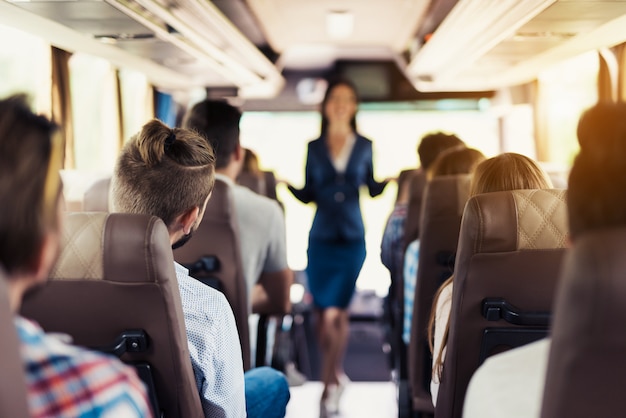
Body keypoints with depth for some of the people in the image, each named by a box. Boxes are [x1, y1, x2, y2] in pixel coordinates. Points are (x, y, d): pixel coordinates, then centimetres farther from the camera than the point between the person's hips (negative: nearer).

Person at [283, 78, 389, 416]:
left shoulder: (364, 146, 6)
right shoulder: (314, 147, 6)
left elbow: (372, 189, 11)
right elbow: (308, 195, 8)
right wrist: (287, 183, -9)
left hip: (352, 238, -1)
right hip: (321, 238, 1)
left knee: (337, 312, -2)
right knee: (325, 313, 3)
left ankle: (330, 382, 9)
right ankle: (336, 376, 23)